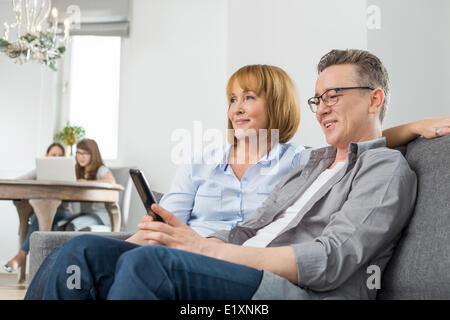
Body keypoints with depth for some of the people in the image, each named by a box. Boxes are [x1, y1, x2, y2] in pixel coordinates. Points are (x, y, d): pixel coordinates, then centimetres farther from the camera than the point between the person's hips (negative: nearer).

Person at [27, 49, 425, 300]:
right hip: (236, 276, 7)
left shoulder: (387, 167, 4)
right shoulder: (310, 165, 30)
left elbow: (330, 263, -11)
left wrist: (204, 248, -16)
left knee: (149, 262, -34)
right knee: (86, 251, -12)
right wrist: (186, 238, -1)